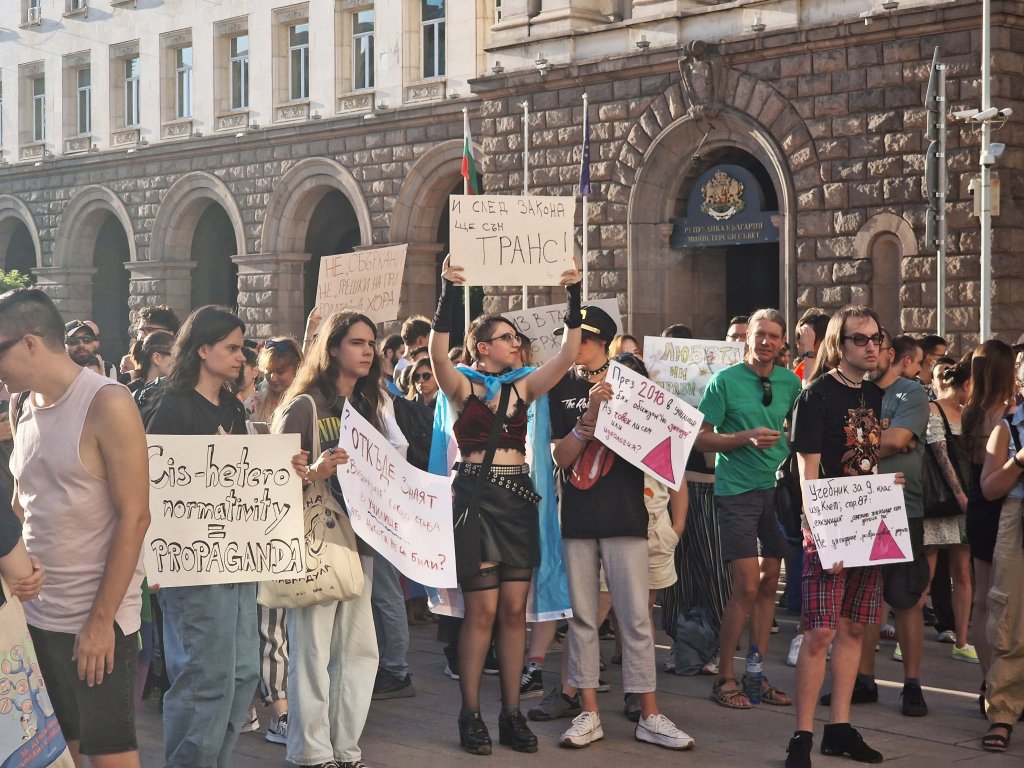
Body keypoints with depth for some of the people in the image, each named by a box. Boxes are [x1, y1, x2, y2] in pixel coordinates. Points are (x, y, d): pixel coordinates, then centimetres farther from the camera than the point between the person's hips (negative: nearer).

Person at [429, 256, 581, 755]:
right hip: (476, 494, -5)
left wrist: (573, 298, -5)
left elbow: (567, 354, 2)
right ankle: (471, 715, 5)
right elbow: (438, 354, -21)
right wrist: (448, 295, -27)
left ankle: (512, 715, 11)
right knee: (482, 610, -4)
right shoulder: (462, 386, -1)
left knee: (514, 610, 5)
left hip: (518, 496, 5)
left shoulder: (522, 387, 12)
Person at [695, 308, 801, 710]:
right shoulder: (724, 380, -5)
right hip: (737, 491, -5)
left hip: (778, 488, 5)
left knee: (769, 583, 6)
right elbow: (700, 438, -6)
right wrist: (747, 438, -18)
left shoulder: (790, 382, 8)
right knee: (747, 585, -10)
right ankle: (725, 677, 2)